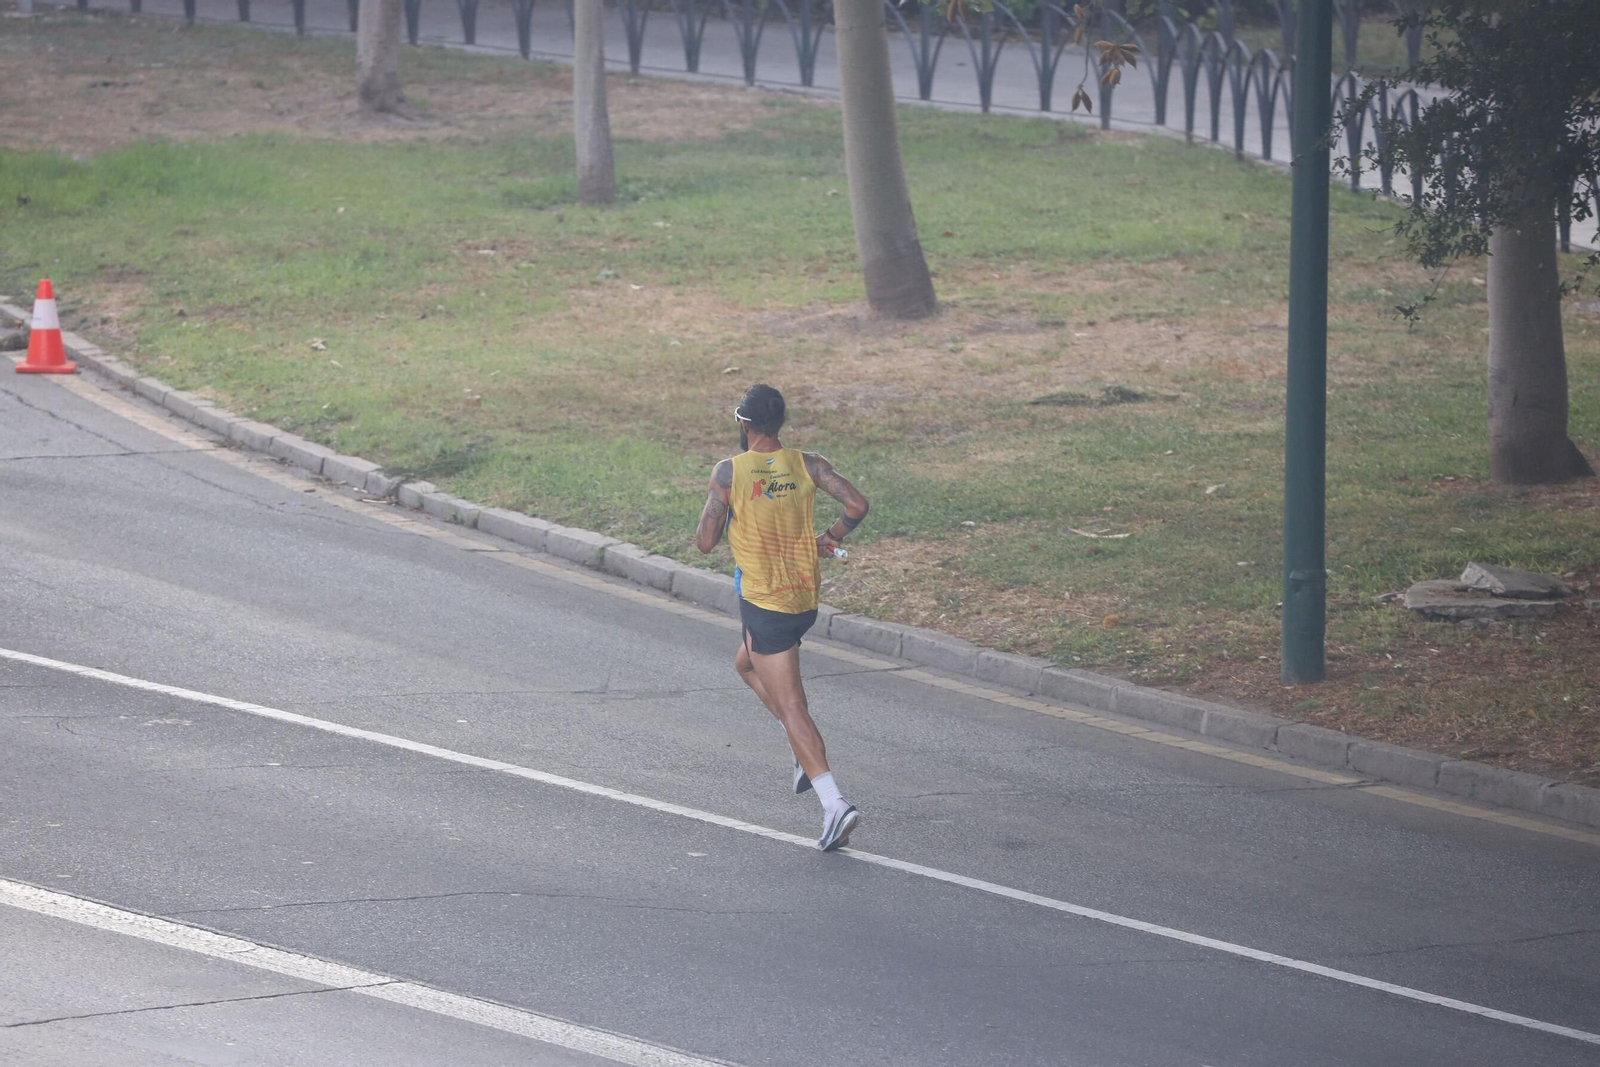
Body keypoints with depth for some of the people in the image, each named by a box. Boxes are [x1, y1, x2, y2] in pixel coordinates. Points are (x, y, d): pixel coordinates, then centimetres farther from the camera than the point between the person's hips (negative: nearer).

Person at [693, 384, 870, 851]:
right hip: (806, 595, 6)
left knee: (791, 706, -6)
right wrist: (831, 537, 10)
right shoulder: (806, 464, 0)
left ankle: (835, 804, -18)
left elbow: (705, 542, -9)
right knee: (747, 664, 31)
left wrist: (708, 525, 13)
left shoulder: (728, 472, -11)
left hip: (765, 603, -6)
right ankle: (807, 753, 21)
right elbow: (857, 504, -8)